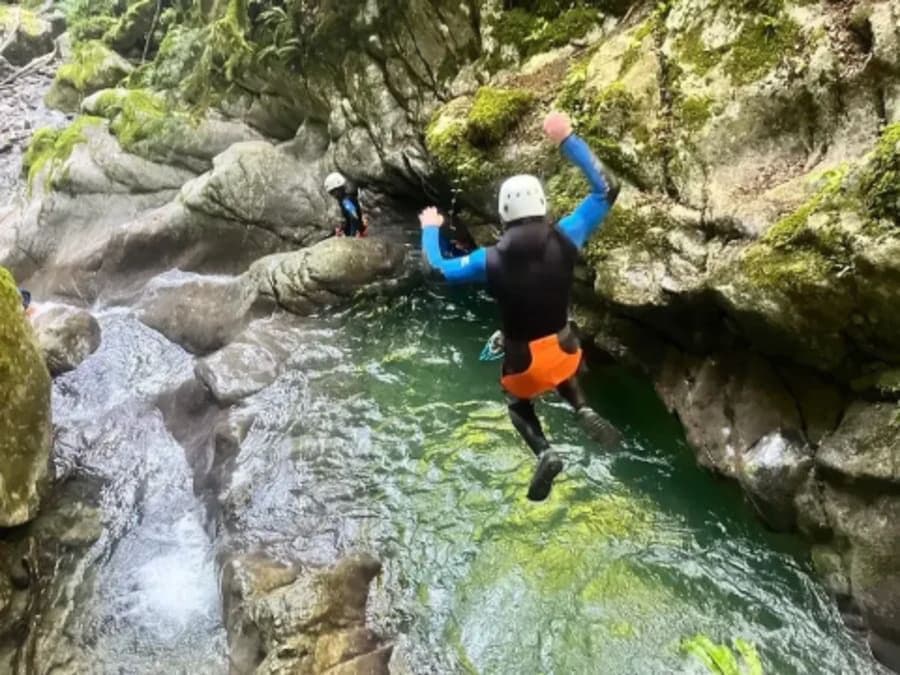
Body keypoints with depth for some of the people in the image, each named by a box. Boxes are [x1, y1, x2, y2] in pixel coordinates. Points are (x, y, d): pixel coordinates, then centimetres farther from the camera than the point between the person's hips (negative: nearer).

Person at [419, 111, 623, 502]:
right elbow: (606, 190, -8)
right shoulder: (564, 240, -18)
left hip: (521, 358, -2)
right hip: (563, 348, 3)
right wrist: (567, 140, -7)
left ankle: (544, 453, -2)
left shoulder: (491, 261, -20)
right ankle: (583, 411, 8)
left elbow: (439, 268, -4)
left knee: (519, 405, 28)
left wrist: (429, 229, 15)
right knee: (559, 374, 39)